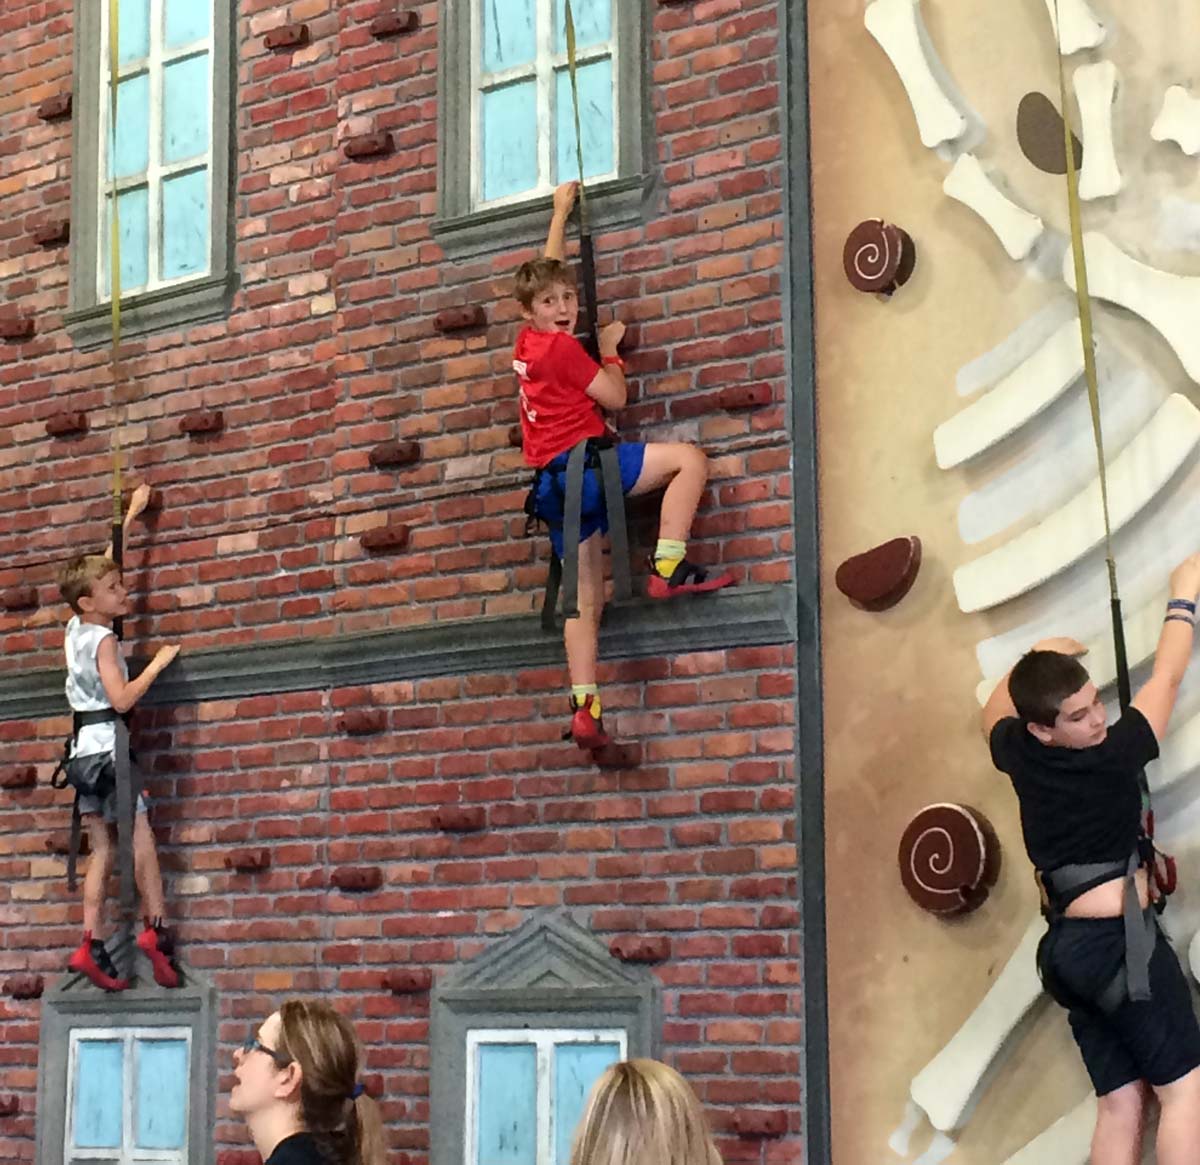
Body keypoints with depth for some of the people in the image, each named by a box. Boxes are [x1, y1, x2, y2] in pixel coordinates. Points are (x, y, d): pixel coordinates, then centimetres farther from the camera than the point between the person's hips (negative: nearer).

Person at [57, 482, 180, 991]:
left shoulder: (76, 629, 11)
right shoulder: (103, 639, -11)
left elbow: (101, 564, 24)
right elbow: (122, 699, -18)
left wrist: (131, 515, 30)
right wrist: (158, 663, -8)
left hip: (84, 748, 8)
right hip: (105, 742, -8)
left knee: (102, 850, 4)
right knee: (140, 835, -6)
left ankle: (91, 945, -3)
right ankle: (157, 928, -9)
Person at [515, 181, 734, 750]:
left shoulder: (529, 341, 17)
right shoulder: (562, 346, -7)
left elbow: (546, 271, 32)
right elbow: (614, 396, -5)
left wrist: (561, 211, 42)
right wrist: (610, 349, 11)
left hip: (556, 483, 9)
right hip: (581, 463, -9)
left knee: (586, 598, 6)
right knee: (689, 458, -14)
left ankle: (584, 710, -1)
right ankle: (669, 568, -18)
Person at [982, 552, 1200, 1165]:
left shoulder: (1019, 756, 3)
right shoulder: (1112, 757, -13)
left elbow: (995, 711, 29)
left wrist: (1037, 657, 35)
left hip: (1070, 947, 8)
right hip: (1119, 939, -8)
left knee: (1121, 1104, 4)